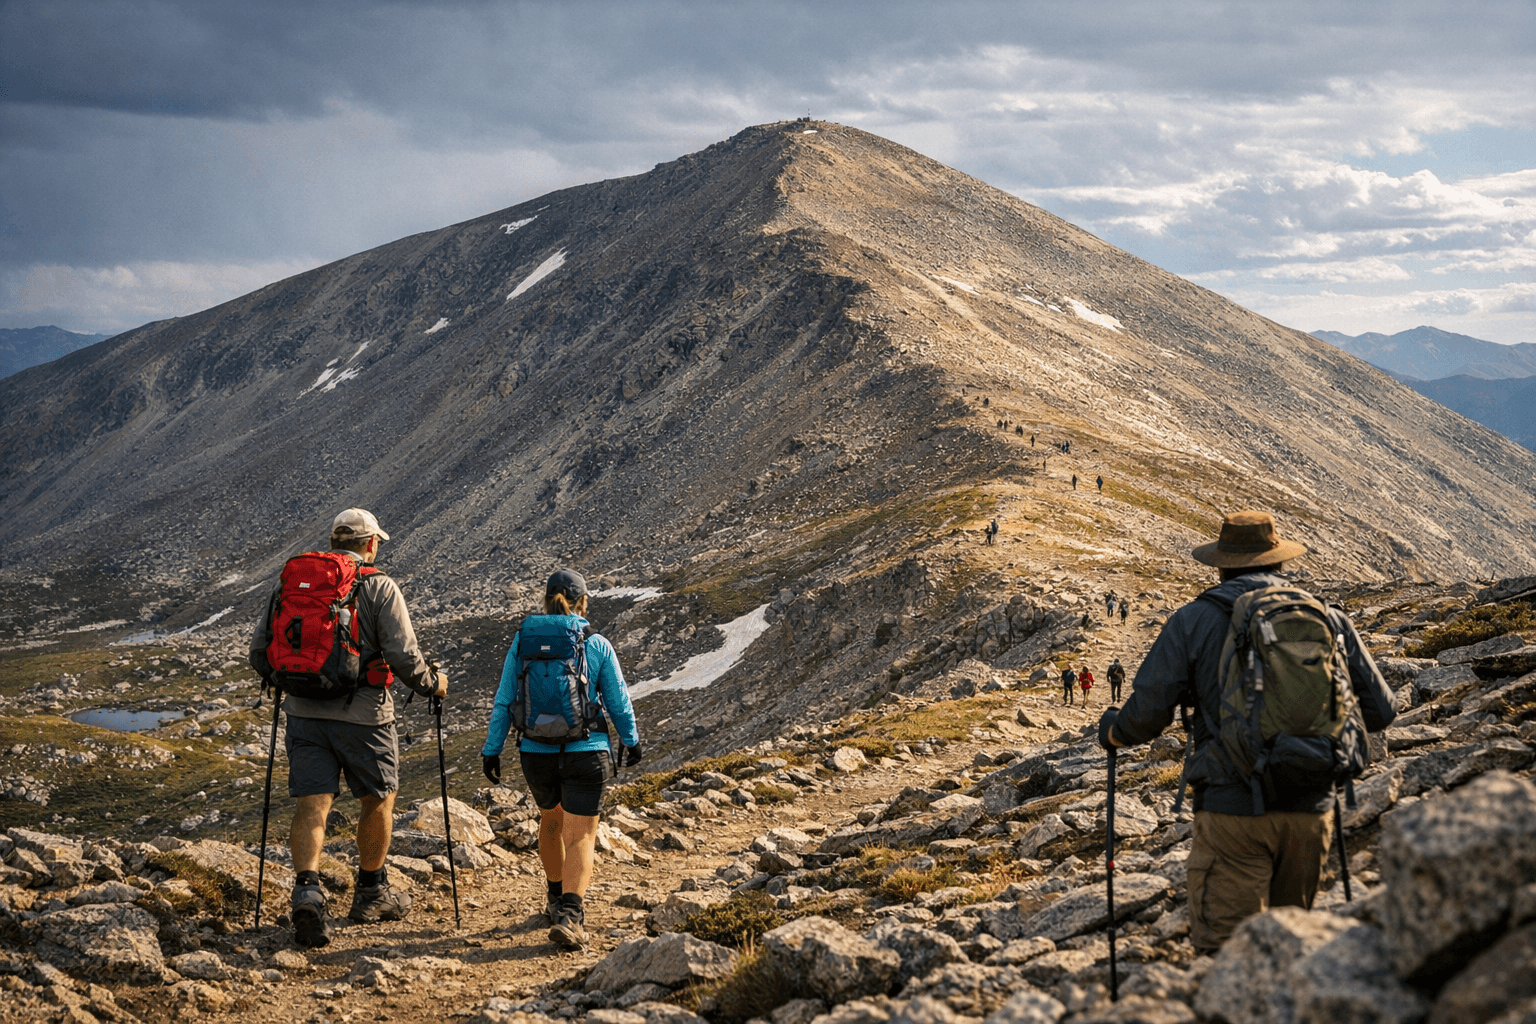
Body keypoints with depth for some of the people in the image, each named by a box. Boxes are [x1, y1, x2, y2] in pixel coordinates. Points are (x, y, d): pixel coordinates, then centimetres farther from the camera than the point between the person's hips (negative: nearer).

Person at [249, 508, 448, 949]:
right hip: (362, 713, -3)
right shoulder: (379, 588, -6)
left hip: (305, 711, 3)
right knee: (379, 799, 16)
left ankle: (307, 891, -20)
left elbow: (260, 651, 8)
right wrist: (432, 683, 6)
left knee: (311, 805, 1)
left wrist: (284, 681, 28)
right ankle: (371, 894, 28)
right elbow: (403, 657, -13)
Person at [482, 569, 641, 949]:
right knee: (580, 836, 0)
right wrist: (632, 740, 19)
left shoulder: (523, 640, -1)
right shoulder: (597, 644, -5)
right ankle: (569, 915, -21)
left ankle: (557, 900, 41)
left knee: (551, 818, 27)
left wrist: (492, 749, 9)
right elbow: (618, 701, 3)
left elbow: (504, 701, 0)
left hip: (537, 752, 3)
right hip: (585, 751, -2)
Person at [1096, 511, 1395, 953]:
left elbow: (1146, 713, -2)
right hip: (1309, 808, 4)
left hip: (1232, 806, -4)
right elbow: (1380, 711, 14)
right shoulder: (1328, 619, 9)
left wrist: (1112, 731, 21)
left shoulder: (1195, 620, -1)